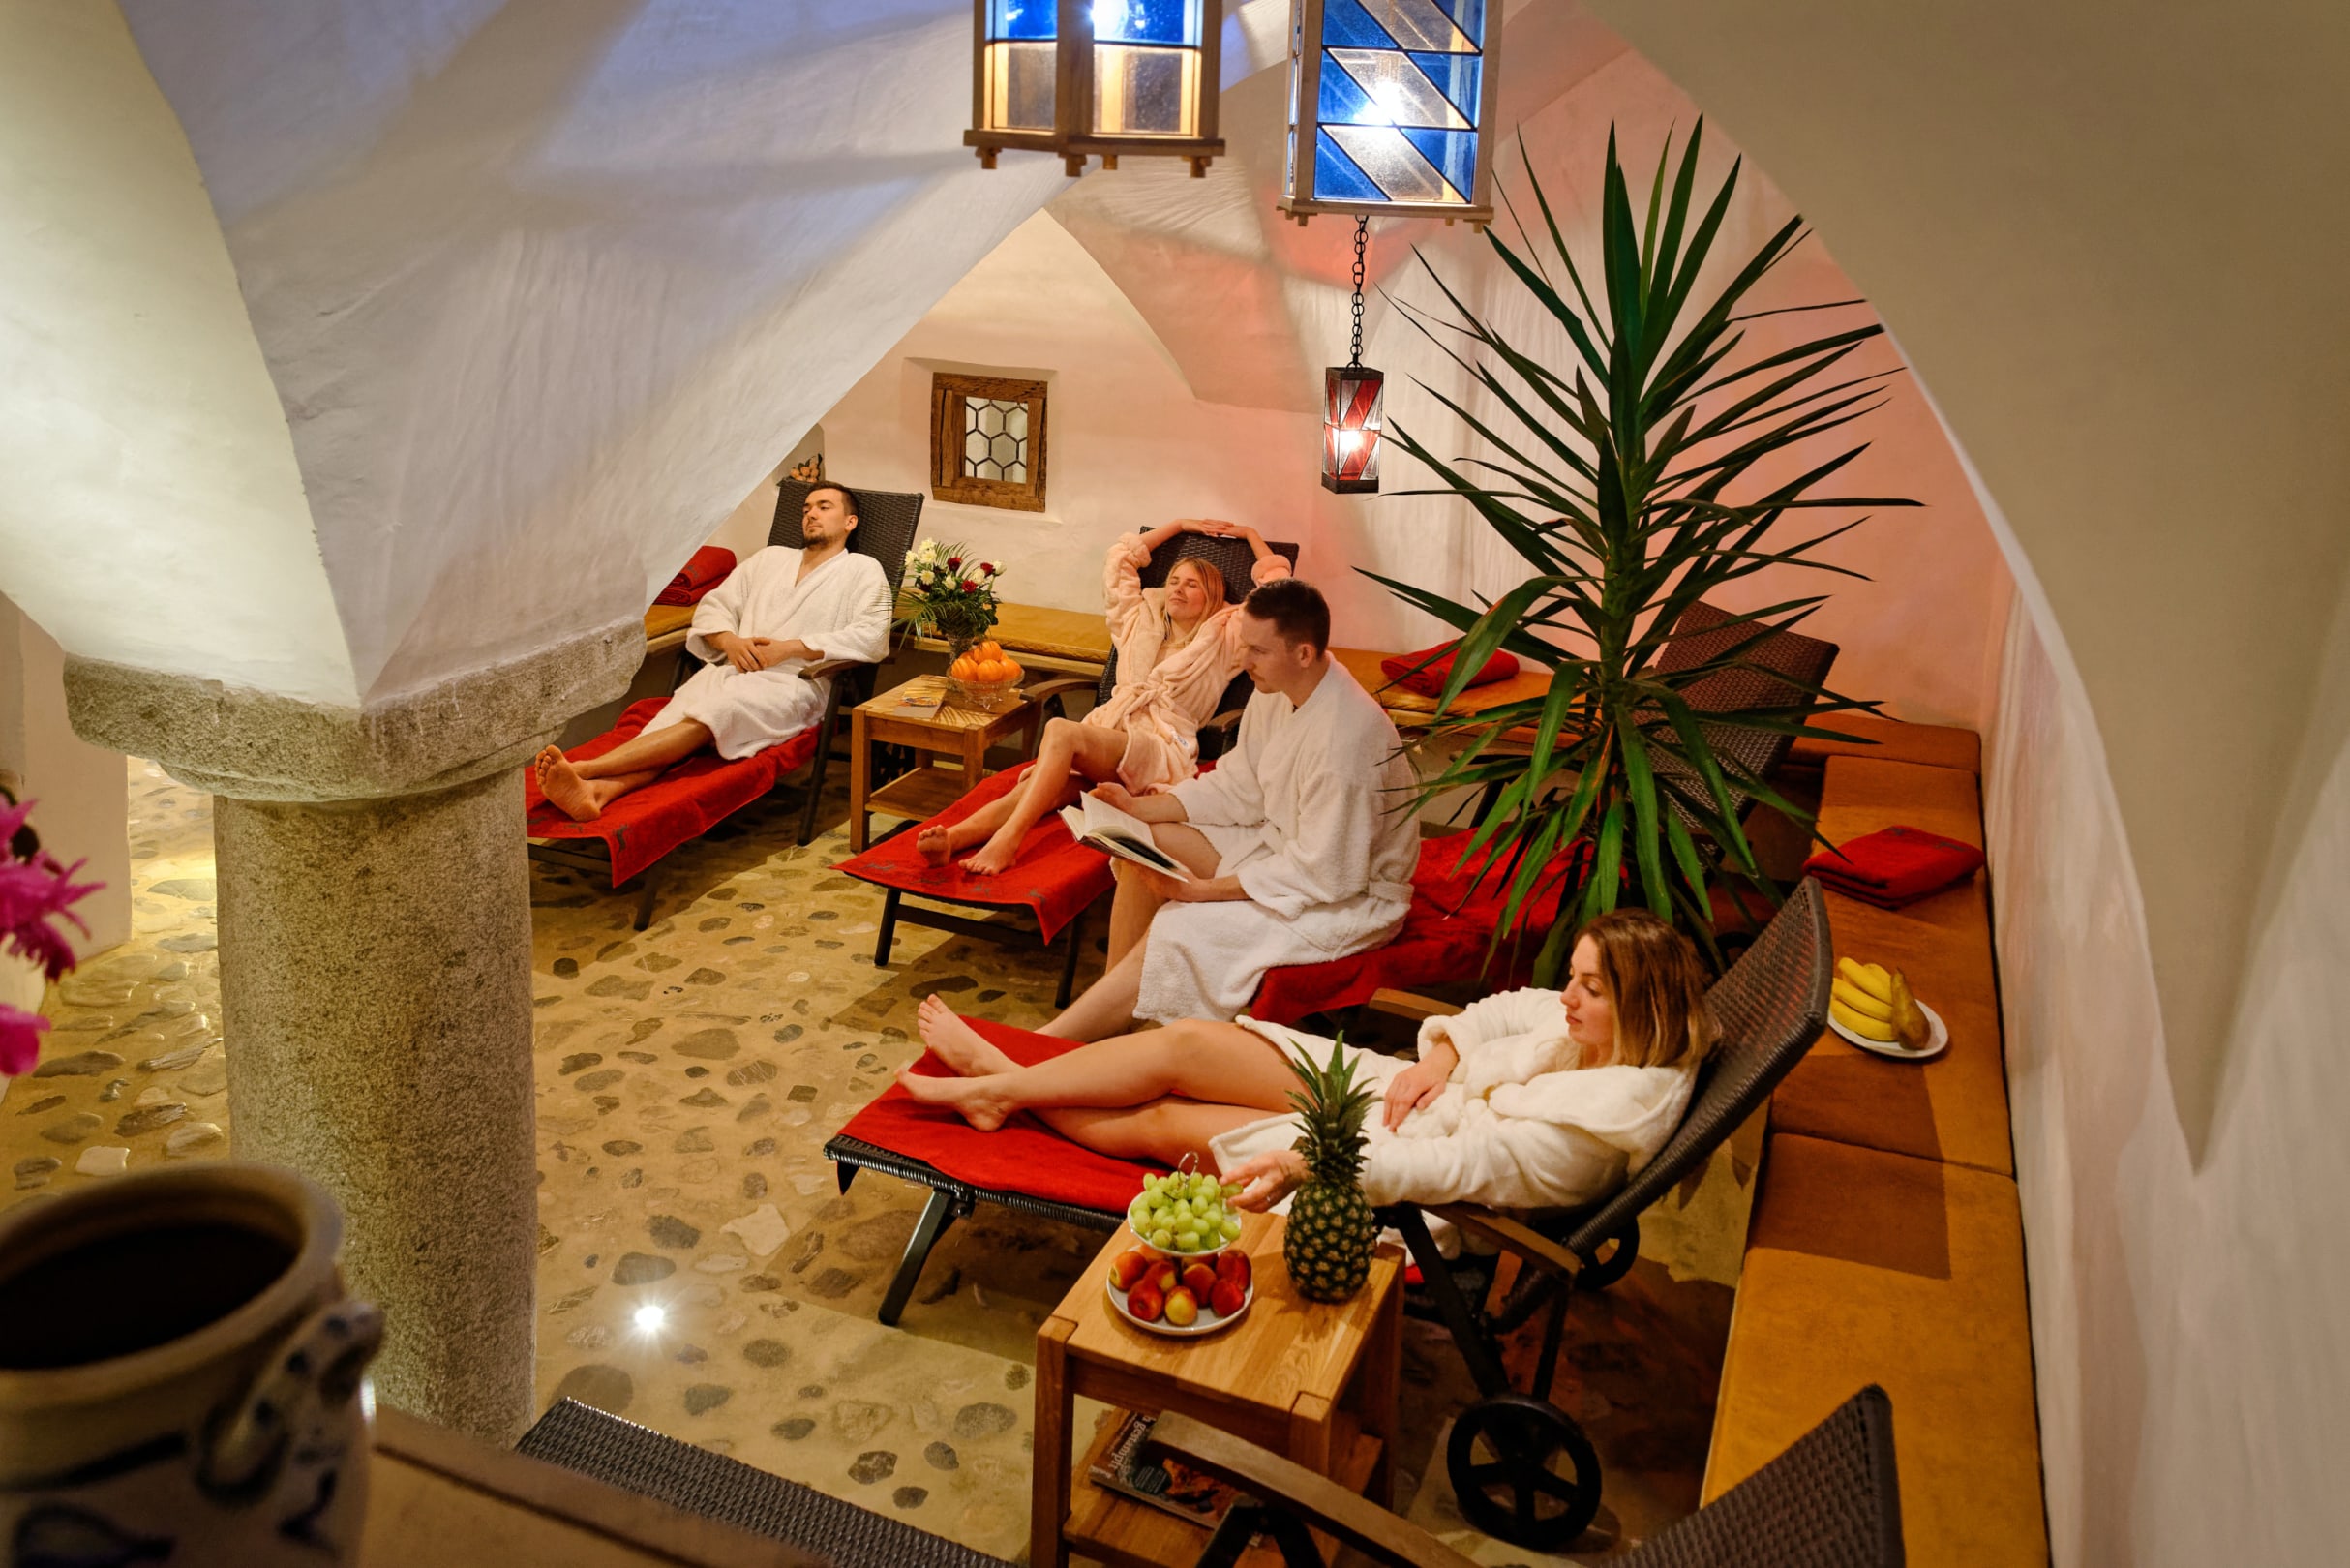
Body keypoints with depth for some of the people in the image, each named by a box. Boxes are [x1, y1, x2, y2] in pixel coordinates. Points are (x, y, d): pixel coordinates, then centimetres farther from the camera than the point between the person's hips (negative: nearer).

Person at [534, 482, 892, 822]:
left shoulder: (863, 570, 13)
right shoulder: (771, 558, 29)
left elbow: (871, 637, -5)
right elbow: (712, 606, 24)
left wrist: (789, 648, -10)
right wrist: (730, 641, -1)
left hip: (792, 681, -5)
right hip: (733, 668, 5)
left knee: (714, 712, -33)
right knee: (674, 716, -28)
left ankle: (582, 768, -49)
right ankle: (597, 790, -54)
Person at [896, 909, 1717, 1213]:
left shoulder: (1615, 1114, -27)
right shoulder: (1590, 1027, -2)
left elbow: (1457, 1165, -30)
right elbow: (1500, 1012, 15)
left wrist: (1304, 1161, -30)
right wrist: (1441, 1053, -6)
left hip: (1395, 1154, -7)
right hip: (1396, 1088, 8)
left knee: (1163, 1123, -6)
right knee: (1187, 1043, -4)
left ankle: (1004, 1086, 17)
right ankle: (1005, 1083, 12)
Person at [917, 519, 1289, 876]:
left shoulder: (1223, 639, 19)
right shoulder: (1142, 622, 31)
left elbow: (1277, 586, 18)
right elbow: (1121, 557, 39)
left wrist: (1249, 533, 31)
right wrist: (1180, 525, 45)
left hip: (1160, 748, -4)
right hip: (1108, 727, 5)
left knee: (1061, 731, -36)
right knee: (1043, 788, -30)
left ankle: (1007, 839, -49)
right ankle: (951, 839, -54)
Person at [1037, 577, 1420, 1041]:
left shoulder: (1344, 739, -32)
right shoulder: (1276, 693, -5)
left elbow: (1322, 876, -28)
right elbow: (1237, 787, 5)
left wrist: (1200, 890, -24)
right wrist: (1139, 806, -6)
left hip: (1351, 897, -9)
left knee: (1178, 928, -22)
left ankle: (1049, 1042, -9)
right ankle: (1110, 1004, 3)